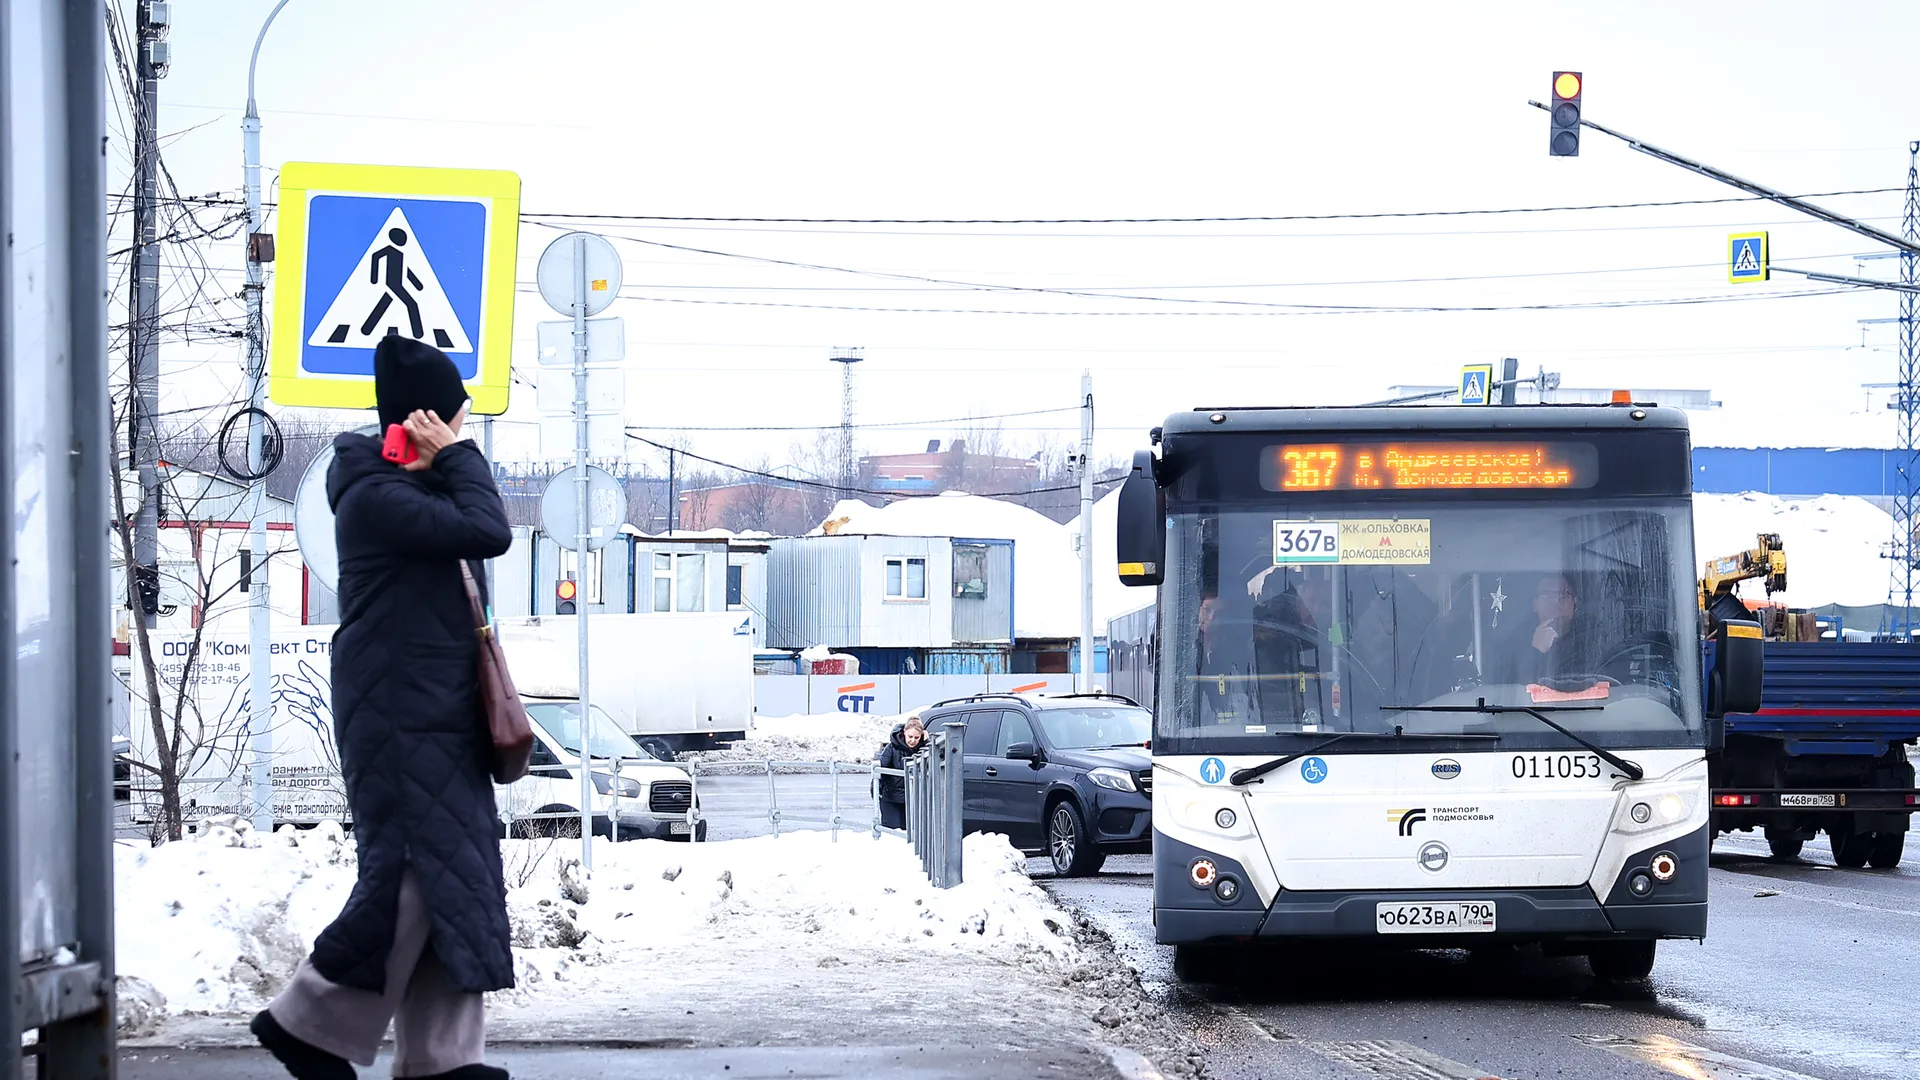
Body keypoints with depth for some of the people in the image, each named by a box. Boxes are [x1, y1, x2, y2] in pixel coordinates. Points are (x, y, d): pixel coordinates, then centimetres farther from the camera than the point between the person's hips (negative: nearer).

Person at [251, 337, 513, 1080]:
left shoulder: (416, 489, 16)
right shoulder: (376, 496, -16)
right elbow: (487, 531, -22)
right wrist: (456, 456, -13)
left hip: (440, 713, 10)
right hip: (397, 717, -10)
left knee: (454, 874, 7)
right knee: (417, 873, -11)